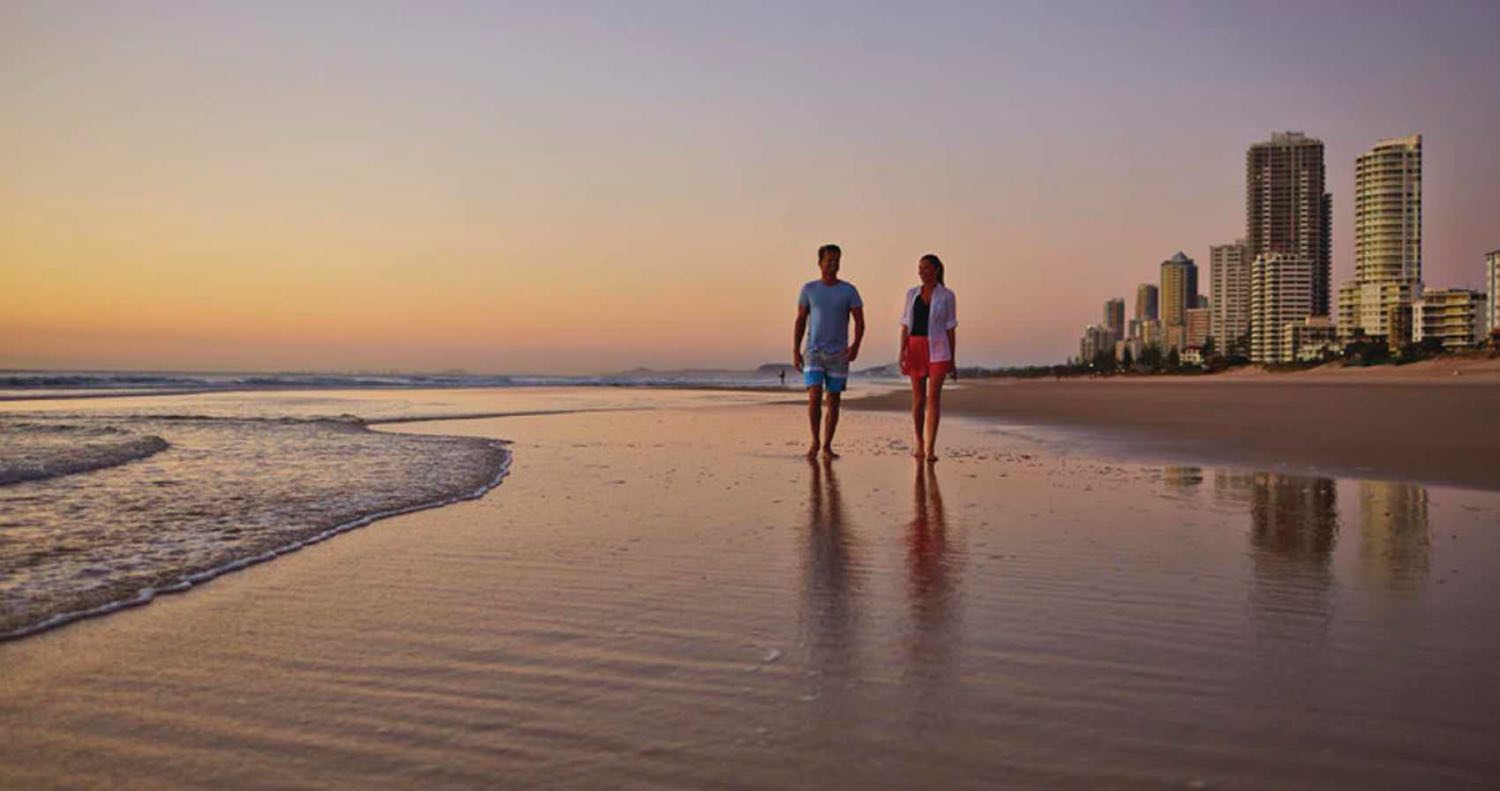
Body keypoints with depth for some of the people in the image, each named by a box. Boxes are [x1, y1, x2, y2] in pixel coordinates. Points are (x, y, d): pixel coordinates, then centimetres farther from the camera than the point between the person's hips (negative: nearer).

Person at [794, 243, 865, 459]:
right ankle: (815, 441, 3)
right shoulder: (809, 289, 3)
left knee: (834, 401, 3)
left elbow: (860, 322, -1)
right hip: (814, 353, -1)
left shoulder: (849, 290, 1)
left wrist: (856, 345, -18)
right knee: (814, 397, -13)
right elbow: (800, 322, 5)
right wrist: (795, 351, -2)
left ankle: (827, 446, 12)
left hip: (839, 355, 1)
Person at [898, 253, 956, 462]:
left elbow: (951, 328, 2)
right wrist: (902, 351, -2)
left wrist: (952, 359, 0)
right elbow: (906, 325, 8)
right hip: (916, 348, 3)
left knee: (934, 396, -12)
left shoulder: (947, 295, 1)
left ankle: (930, 448, -14)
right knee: (918, 398, 7)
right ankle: (919, 443, 21)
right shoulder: (912, 294, 9)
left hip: (938, 350, -3)